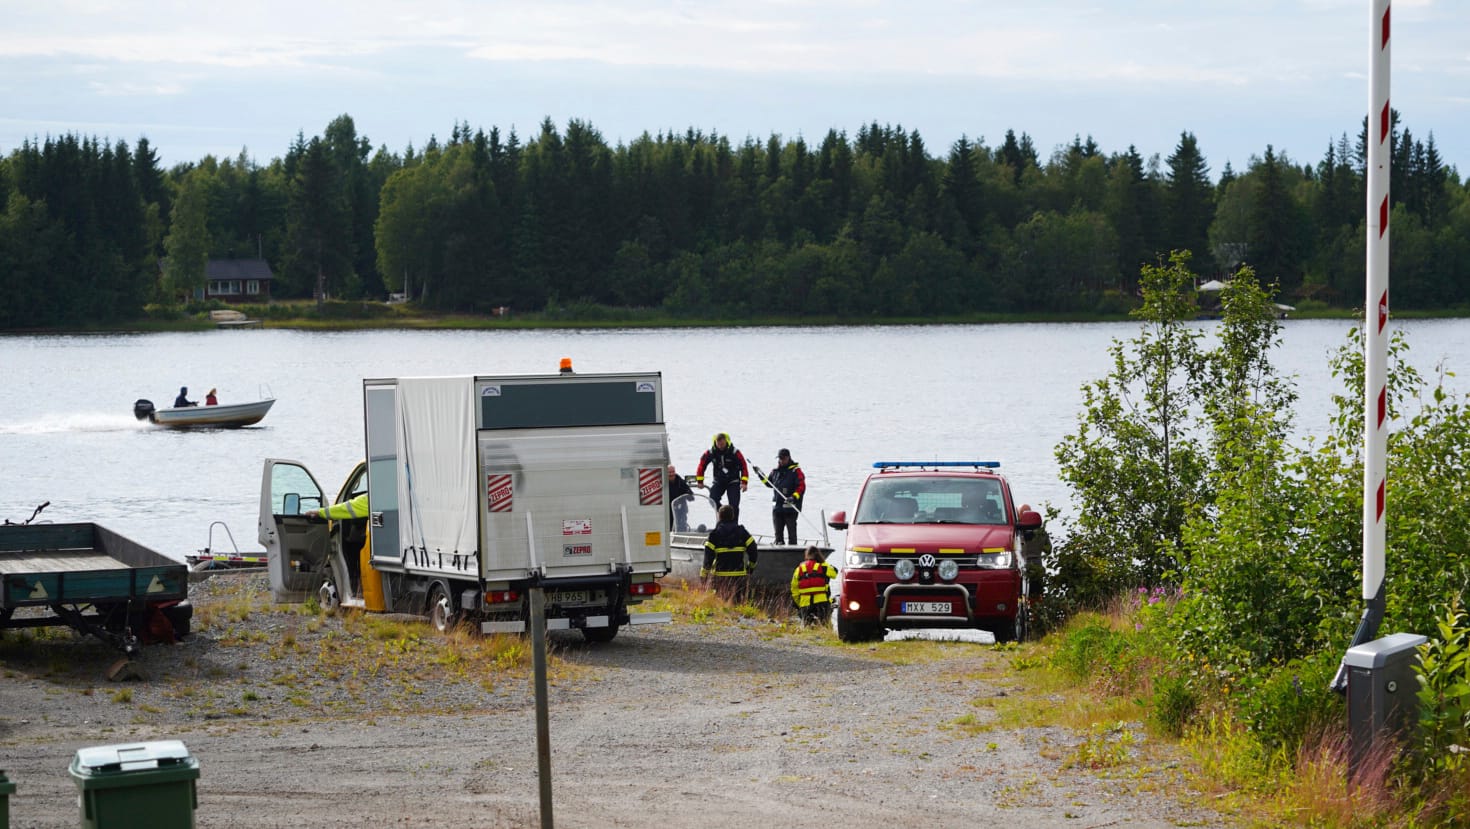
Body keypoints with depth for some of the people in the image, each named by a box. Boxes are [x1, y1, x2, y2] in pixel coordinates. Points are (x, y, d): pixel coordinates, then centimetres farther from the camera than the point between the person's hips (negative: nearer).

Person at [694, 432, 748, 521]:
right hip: (718, 481, 2)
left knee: (734, 505, -10)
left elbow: (743, 466, -10)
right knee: (713, 500, -18)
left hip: (733, 481, -2)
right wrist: (699, 481, 2)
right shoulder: (711, 452, -8)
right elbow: (702, 465, 1)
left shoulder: (734, 452, -14)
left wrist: (744, 482, -17)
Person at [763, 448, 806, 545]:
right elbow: (769, 483, 28)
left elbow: (801, 487, -12)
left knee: (791, 530, -2)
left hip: (790, 506, -6)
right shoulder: (775, 471, 13)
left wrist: (794, 497, -25)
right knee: (778, 531, 10)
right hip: (777, 507, 6)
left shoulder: (795, 471, -6)